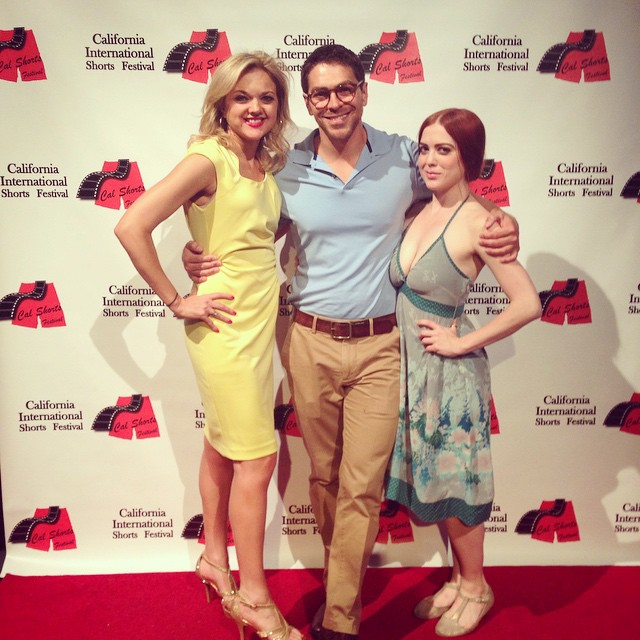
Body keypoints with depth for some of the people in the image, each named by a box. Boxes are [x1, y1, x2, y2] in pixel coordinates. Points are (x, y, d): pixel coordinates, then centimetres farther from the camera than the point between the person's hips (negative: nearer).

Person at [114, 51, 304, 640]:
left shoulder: (265, 166, 9)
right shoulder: (209, 158, -14)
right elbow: (132, 226, -22)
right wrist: (178, 301, -16)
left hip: (258, 322, 8)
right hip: (226, 324, -7)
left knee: (224, 449, 18)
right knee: (256, 458, -1)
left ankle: (216, 561, 36)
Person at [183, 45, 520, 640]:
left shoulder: (404, 157, -1)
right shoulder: (286, 169, 1)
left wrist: (505, 222, -9)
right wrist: (199, 258, -7)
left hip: (380, 346, -1)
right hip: (310, 343, 2)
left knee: (362, 483, 1)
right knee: (323, 473, 15)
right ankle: (345, 568, 42)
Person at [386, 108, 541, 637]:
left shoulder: (477, 221, -17)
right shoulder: (420, 212, 4)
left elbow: (528, 304, -22)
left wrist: (462, 342, -17)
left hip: (449, 372, -7)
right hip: (410, 364, 7)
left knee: (453, 483, 8)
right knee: (430, 479, 17)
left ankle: (476, 588, 33)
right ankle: (459, 579, 38)